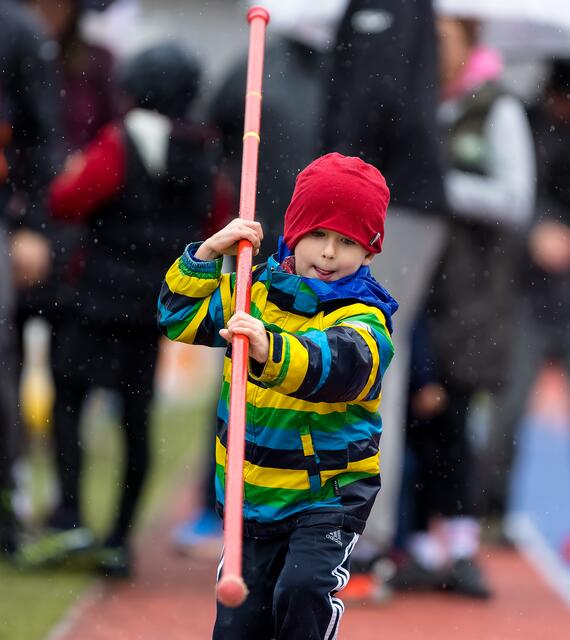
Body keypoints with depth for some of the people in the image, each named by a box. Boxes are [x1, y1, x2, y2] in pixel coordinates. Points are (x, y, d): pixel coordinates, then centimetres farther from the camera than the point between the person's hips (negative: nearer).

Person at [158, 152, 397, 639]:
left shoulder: (364, 319, -15)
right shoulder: (253, 290, 2)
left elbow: (335, 365, -36)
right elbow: (181, 317, 7)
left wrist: (269, 351, -56)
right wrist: (206, 256, -10)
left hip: (331, 493, -5)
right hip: (252, 494, 5)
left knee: (302, 589, -28)